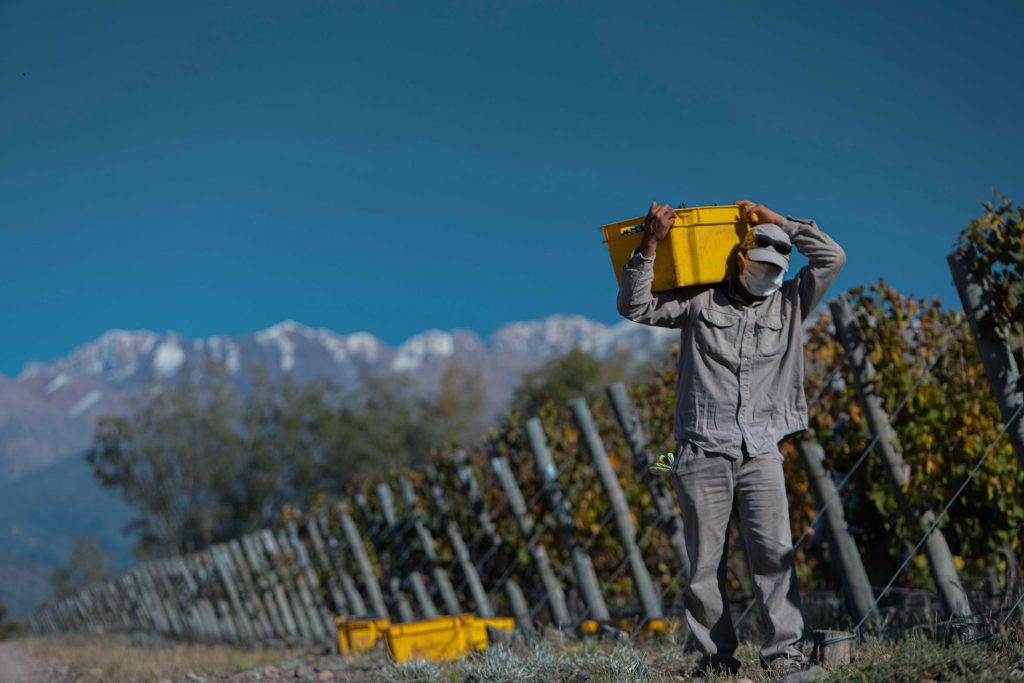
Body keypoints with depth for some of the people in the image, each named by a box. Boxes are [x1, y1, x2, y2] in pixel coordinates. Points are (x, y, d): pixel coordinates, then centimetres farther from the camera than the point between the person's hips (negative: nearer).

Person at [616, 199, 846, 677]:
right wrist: (650, 247, -6)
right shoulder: (701, 301, 8)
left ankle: (782, 650, -9)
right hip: (703, 453, -1)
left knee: (774, 551, -11)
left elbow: (832, 258, 9)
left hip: (761, 453, 1)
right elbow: (635, 307, 2)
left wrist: (778, 223, 8)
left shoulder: (789, 305, 14)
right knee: (705, 561, 0)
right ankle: (716, 655, 6)